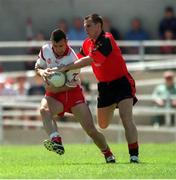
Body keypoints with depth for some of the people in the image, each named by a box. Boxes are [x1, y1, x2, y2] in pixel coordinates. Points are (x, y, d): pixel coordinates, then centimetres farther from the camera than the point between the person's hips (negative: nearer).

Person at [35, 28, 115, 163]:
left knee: (91, 130, -6)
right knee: (44, 109, -35)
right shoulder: (45, 50, -6)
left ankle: (108, 154, 17)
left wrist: (54, 89, -24)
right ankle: (56, 141, -54)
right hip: (54, 94, 3)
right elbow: (38, 67, 8)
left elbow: (71, 85, -13)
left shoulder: (72, 60, -19)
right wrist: (42, 72, -15)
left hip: (73, 93, -3)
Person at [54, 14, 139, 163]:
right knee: (103, 124, 11)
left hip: (121, 82, -8)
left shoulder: (106, 40, -22)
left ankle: (134, 155, -19)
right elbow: (79, 61, 16)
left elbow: (89, 60, -29)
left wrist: (65, 68, -26)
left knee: (126, 118, -20)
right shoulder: (87, 44, 4)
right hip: (104, 86, 8)